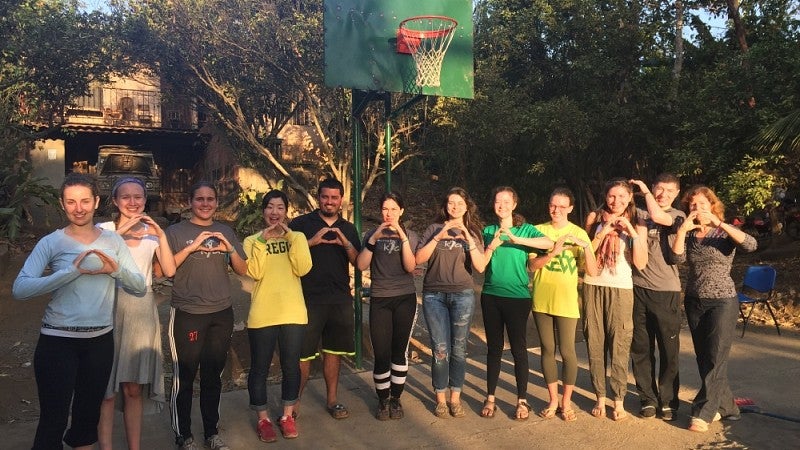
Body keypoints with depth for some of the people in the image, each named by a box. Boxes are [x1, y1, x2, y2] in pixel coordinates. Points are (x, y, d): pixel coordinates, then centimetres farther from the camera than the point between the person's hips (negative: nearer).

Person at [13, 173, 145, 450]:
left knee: (89, 414, 16)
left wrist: (115, 270, -19)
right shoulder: (51, 243, -6)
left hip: (101, 339, 3)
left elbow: (140, 287, 0)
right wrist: (73, 271, -27)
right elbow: (20, 289, -19)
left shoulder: (113, 240, 4)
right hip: (58, 340, -3)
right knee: (53, 419, 1)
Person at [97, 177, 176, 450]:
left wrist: (161, 235, -8)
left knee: (134, 389, 9)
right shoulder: (103, 229, 0)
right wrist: (121, 231, -22)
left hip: (142, 311, 2)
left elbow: (169, 271, -2)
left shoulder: (151, 232, 8)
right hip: (110, 309, -2)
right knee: (107, 389, 2)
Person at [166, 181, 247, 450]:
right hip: (187, 315, -3)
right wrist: (191, 247, -20)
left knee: (213, 377, 12)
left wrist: (230, 249, -10)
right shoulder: (176, 232, -1)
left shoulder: (226, 232, 10)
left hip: (222, 314, 4)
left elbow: (243, 270, 7)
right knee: (184, 378, 3)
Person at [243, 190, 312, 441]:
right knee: (260, 369, 7)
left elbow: (303, 269, -11)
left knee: (291, 366, 10)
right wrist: (262, 241, -17)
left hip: (293, 313, 1)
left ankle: (287, 416, 28)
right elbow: (255, 273, -13)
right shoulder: (252, 241, 3)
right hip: (262, 315, -1)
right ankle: (263, 419, 24)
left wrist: (291, 237, -14)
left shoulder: (297, 237, 6)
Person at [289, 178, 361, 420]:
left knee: (333, 350, 12)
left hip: (340, 299, 4)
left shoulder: (348, 229, 12)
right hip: (309, 298, -4)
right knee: (303, 353, -2)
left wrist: (345, 244, -9)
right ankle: (294, 402, 12)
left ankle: (332, 399, 25)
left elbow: (359, 262, 9)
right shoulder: (301, 224, 0)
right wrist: (312, 242, -16)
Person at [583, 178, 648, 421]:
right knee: (594, 343, 4)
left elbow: (640, 263, -4)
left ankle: (619, 400, 9)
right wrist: (604, 230, -7)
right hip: (593, 285, 1)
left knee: (619, 345, -3)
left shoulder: (637, 225, 4)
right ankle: (600, 397, 15)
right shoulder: (595, 218, 6)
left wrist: (632, 232, -13)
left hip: (621, 288, -1)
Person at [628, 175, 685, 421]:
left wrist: (643, 189, -7)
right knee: (641, 348, 9)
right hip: (638, 289, 3)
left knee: (669, 350, 4)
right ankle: (648, 399, 22)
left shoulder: (678, 216, 2)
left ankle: (668, 401, 19)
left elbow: (657, 216, -19)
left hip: (666, 292, -2)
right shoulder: (639, 215, 10)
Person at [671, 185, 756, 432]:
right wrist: (683, 229, -17)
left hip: (722, 301, -4)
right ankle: (725, 407, 23)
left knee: (715, 359, -5)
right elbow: (678, 257, -10)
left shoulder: (724, 233, -5)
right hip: (694, 302, 5)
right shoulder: (689, 235, 6)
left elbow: (751, 244, -24)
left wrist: (719, 223, -29)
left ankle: (703, 412, 2)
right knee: (703, 358, 9)